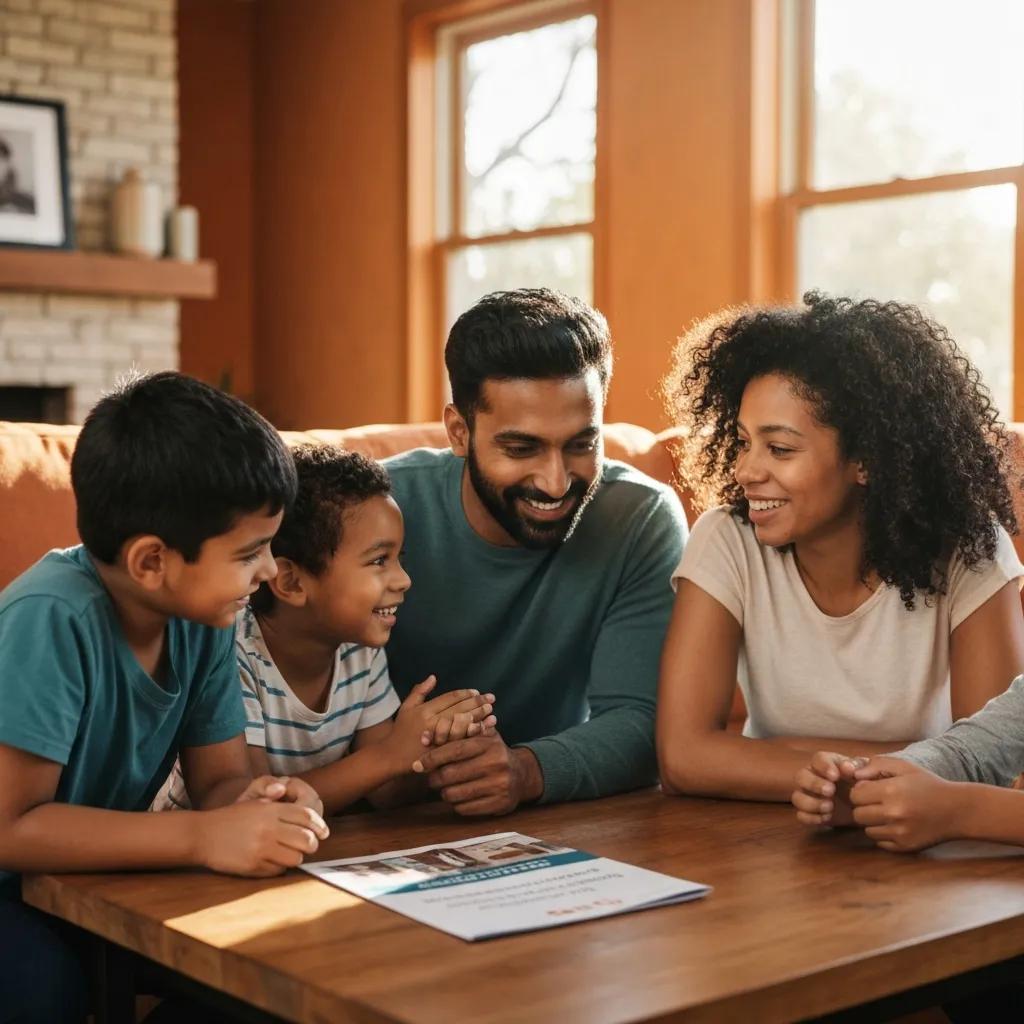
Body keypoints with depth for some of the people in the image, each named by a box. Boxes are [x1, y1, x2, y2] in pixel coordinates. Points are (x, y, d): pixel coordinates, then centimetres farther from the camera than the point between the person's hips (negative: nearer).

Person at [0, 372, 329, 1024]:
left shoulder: (201, 613, -9)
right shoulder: (53, 620, -29)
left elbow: (220, 777, -1)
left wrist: (257, 804, -25)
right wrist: (203, 837, -35)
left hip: (92, 884, 6)